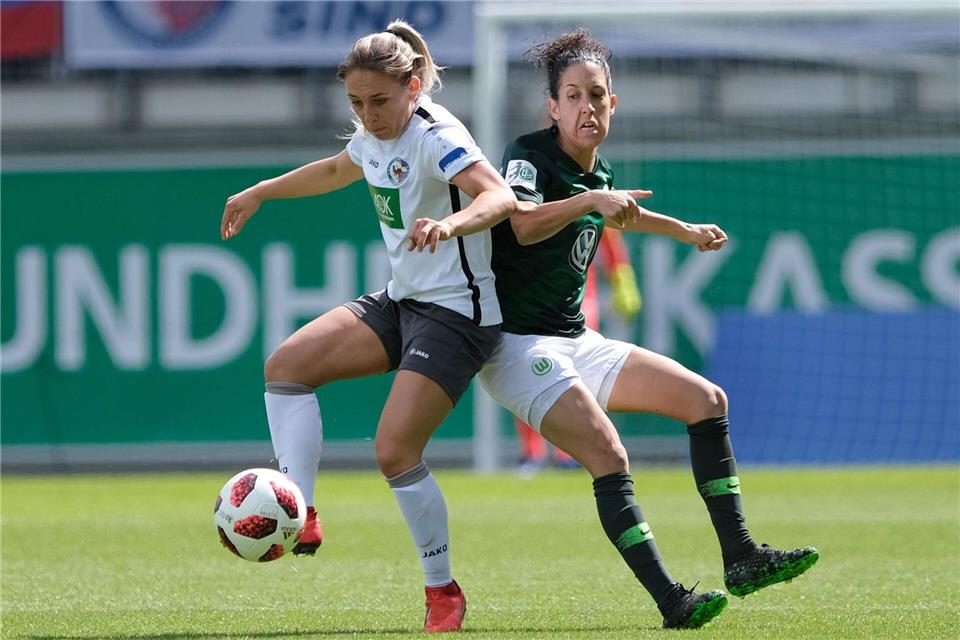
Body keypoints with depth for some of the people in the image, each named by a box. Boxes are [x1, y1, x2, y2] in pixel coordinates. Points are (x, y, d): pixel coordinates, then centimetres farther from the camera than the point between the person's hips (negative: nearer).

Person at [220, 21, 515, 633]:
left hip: (457, 312, -9)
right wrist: (260, 192, 37)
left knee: (395, 449, -16)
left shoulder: (435, 136, -19)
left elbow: (501, 197, -35)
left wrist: (449, 224, -54)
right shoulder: (374, 136, 7)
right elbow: (335, 170, 32)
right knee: (286, 365, -5)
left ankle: (444, 593, -1)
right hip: (400, 301, 9)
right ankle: (301, 519, -8)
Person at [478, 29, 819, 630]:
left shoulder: (600, 173, 10)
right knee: (609, 458, -26)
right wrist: (591, 200, -50)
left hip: (576, 343, 9)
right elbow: (524, 224, -37)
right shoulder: (529, 156, -14)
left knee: (707, 400, 6)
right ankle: (672, 602, -29)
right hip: (519, 346, -9)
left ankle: (741, 558, 6)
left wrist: (684, 229, 44)